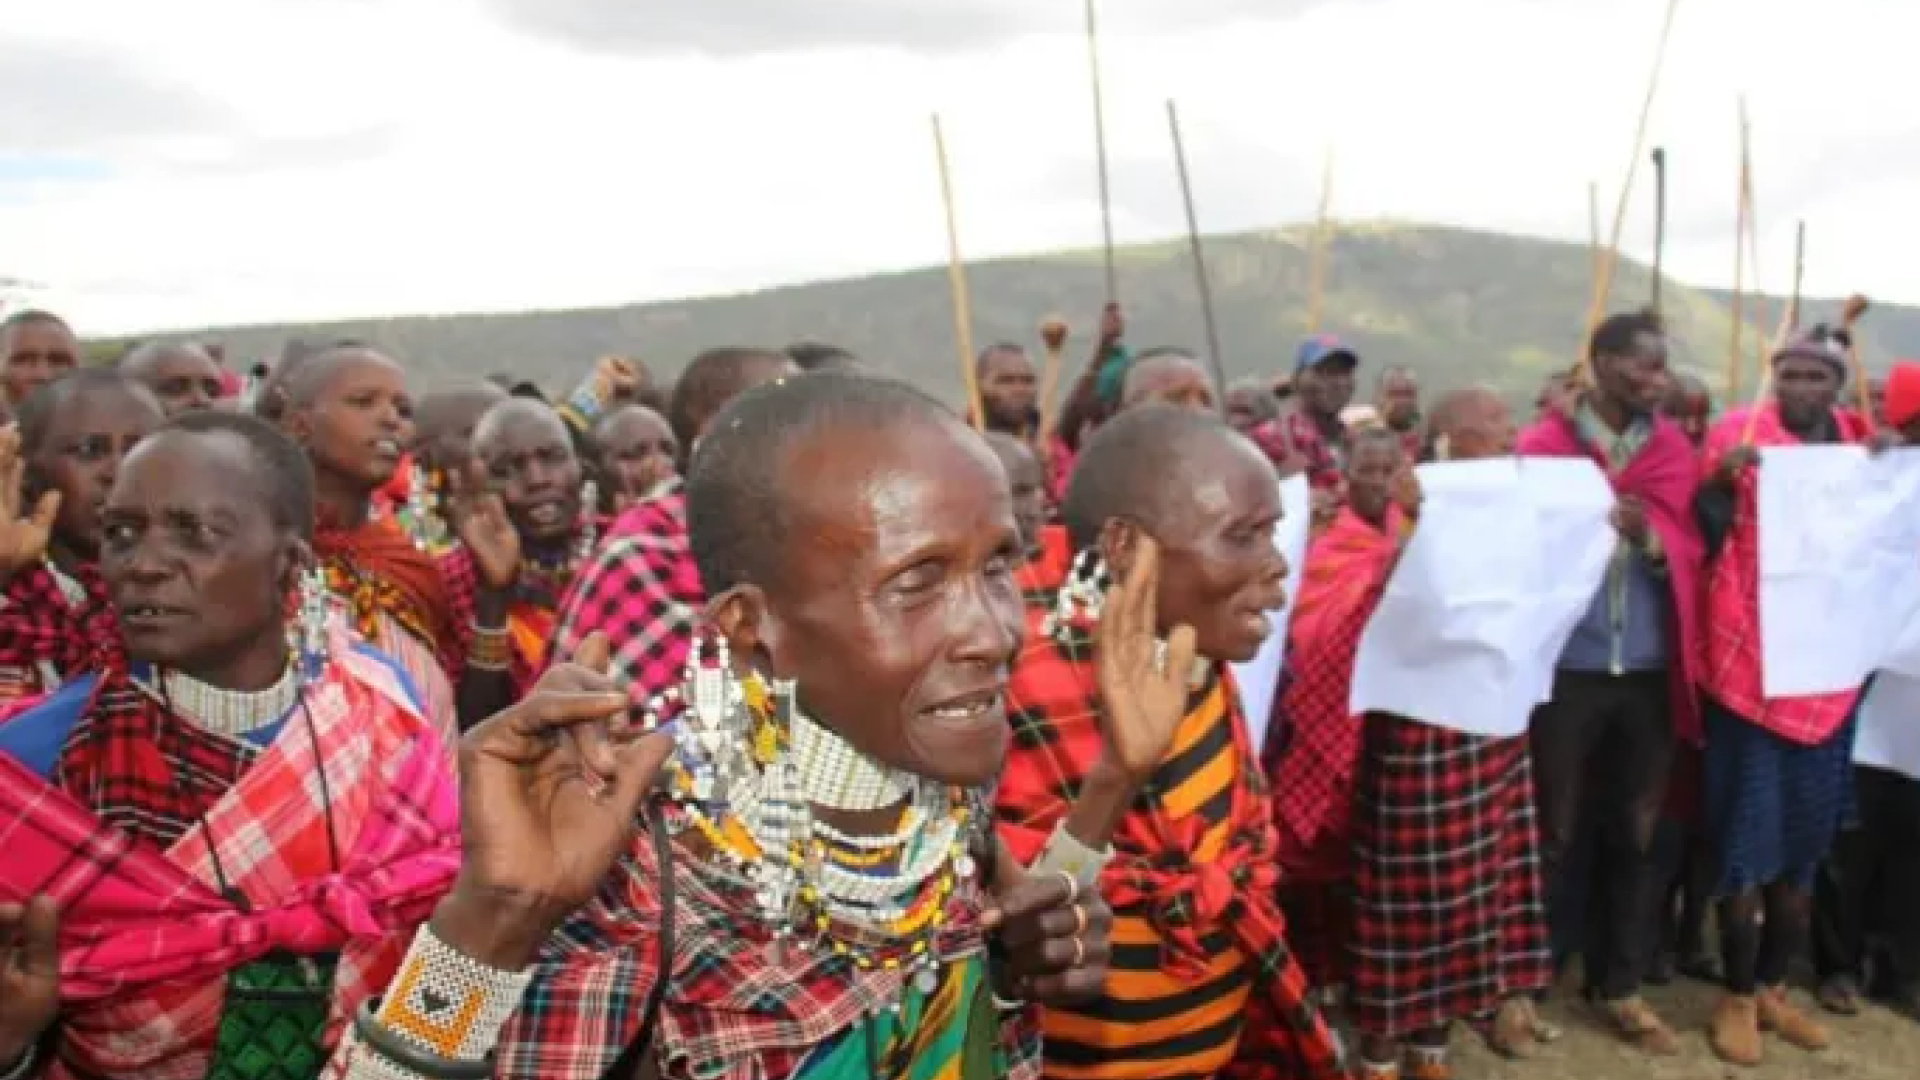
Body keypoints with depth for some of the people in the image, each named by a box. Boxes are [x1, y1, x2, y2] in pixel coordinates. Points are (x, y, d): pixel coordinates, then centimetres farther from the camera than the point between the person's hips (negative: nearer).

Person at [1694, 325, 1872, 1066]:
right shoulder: (1738, 432, -4)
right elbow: (1704, 537, -6)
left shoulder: (1861, 443, 11)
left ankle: (1772, 985, 28)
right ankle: (1738, 996, 14)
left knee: (1807, 838, 13)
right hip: (1750, 665, -5)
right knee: (1747, 839, 0)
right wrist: (1719, 478, -24)